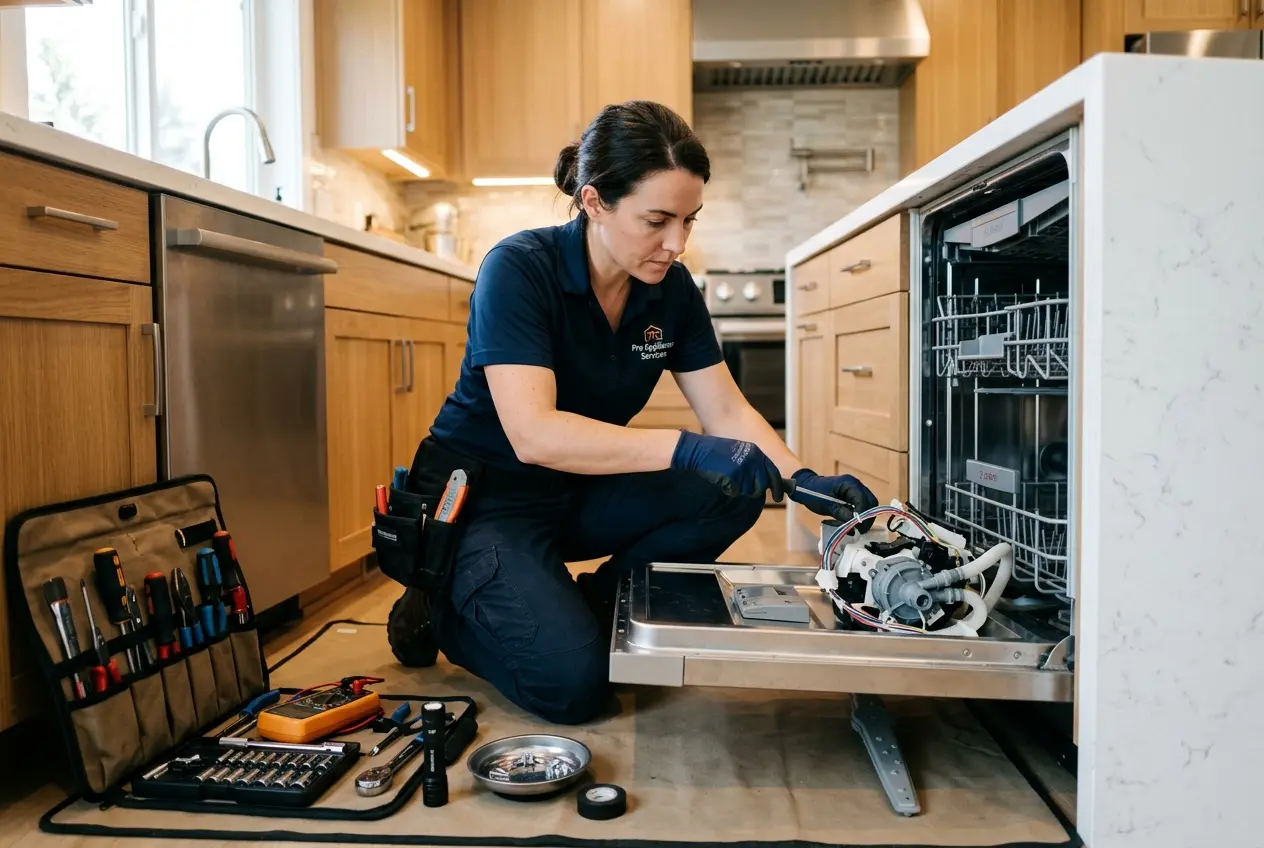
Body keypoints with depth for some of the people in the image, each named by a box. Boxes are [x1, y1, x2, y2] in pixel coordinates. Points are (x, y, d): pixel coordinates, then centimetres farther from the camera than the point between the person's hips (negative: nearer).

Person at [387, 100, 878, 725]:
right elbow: (533, 434, -33)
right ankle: (443, 611, 6)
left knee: (734, 491, -15)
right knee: (573, 682, -23)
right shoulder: (519, 269, -24)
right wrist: (682, 448, -40)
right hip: (487, 497, -6)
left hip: (580, 493, 6)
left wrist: (802, 480, -19)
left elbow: (726, 410, -3)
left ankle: (591, 606, 1)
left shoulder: (672, 289, -5)